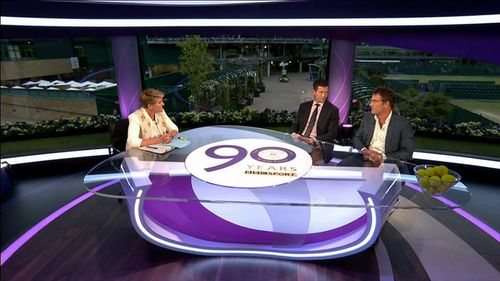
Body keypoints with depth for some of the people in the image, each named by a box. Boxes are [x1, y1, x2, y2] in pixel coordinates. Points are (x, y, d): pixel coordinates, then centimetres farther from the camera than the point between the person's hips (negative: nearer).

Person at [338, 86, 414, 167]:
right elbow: (356, 138, 15)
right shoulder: (367, 118, 11)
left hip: (386, 162, -4)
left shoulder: (403, 123, -3)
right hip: (365, 158, 4)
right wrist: (363, 150, -7)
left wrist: (382, 157, -18)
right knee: (341, 166, -23)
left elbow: (407, 152, -6)